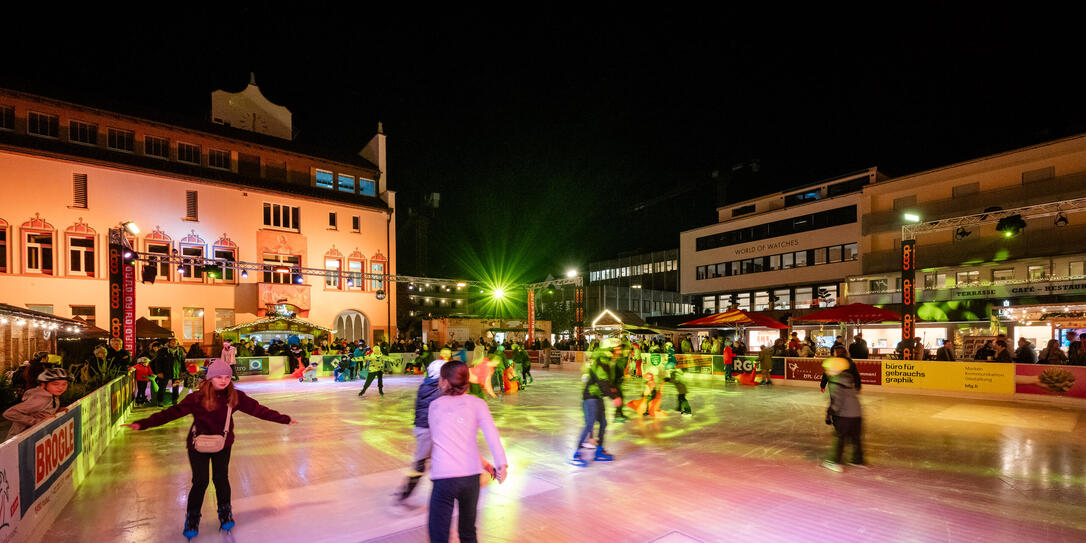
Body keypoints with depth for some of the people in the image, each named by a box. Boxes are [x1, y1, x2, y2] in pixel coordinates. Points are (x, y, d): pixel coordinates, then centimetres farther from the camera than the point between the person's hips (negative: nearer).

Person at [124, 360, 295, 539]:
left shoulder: (235, 397, -12)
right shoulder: (197, 398, -20)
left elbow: (257, 409, -8)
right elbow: (172, 412, -21)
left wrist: (284, 419, -6)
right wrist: (143, 424, -32)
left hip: (223, 444, 2)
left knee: (221, 479, 6)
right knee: (200, 482, 2)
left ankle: (225, 512, 30)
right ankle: (192, 518, 27)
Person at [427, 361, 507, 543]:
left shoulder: (434, 406, 11)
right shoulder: (476, 403, 6)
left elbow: (447, 440, 16)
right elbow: (491, 432, -11)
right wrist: (501, 463, -18)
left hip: (443, 476, -1)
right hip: (471, 475, 1)